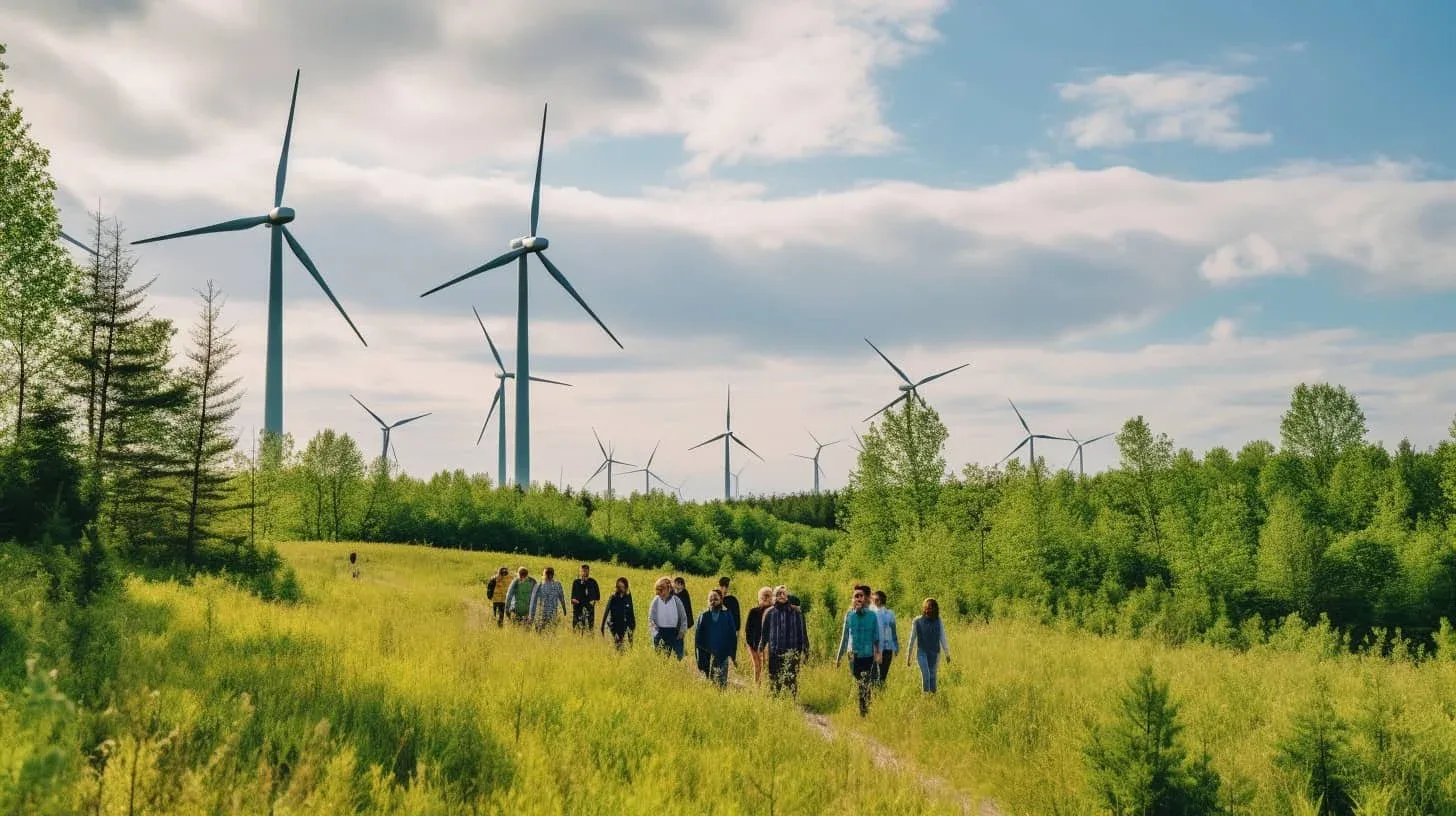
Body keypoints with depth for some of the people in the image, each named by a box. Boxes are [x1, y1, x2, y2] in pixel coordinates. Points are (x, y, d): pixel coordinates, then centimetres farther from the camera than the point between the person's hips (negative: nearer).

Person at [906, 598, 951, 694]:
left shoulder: (939, 621, -2)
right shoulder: (917, 621, -6)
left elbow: (943, 638, 2)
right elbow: (912, 639, 1)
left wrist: (947, 654, -1)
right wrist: (908, 656, 3)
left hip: (934, 653, 2)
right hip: (922, 652, -2)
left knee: (932, 675, 9)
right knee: (925, 674, -15)